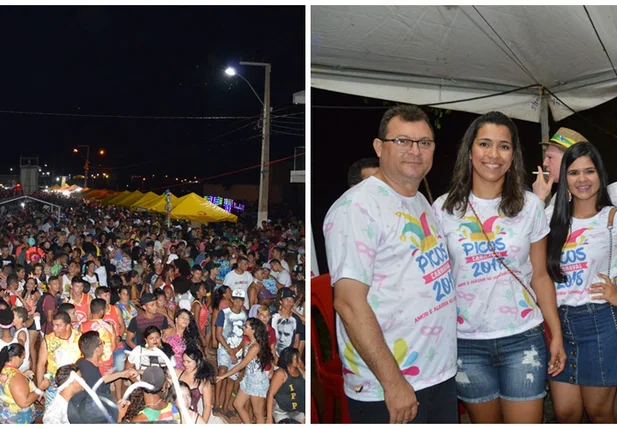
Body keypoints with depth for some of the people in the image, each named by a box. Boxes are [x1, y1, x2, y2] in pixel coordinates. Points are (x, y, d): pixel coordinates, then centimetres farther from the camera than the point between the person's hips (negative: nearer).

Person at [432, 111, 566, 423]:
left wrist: (557, 336, 2)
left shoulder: (530, 205, 1)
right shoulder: (443, 208, -2)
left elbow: (540, 276, 5)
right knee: (485, 422, 14)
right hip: (466, 342, 0)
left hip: (523, 338, 0)